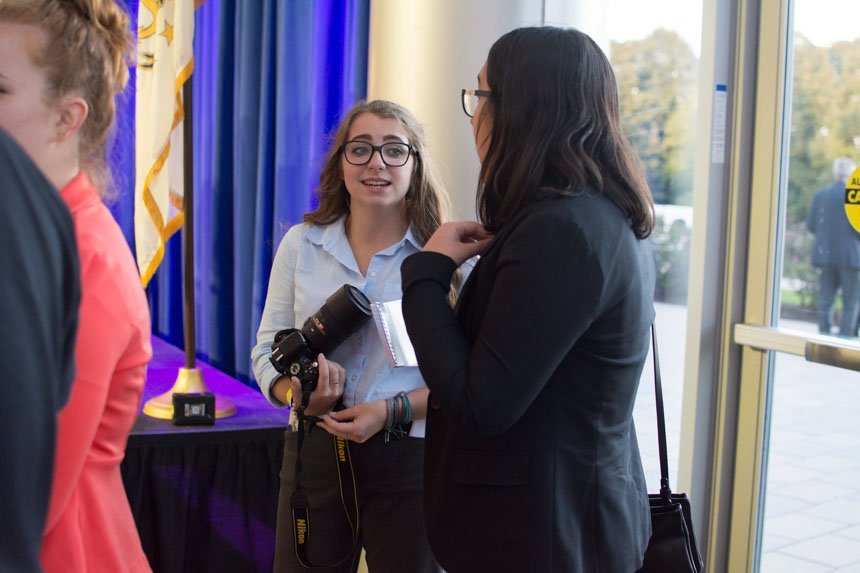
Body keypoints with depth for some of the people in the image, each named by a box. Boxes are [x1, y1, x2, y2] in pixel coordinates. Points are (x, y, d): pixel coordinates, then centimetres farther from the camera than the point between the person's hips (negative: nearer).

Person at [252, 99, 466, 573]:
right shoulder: (301, 244, 4)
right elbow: (267, 351, 7)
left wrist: (395, 409, -19)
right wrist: (299, 396, -13)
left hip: (409, 461, -2)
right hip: (314, 455, 2)